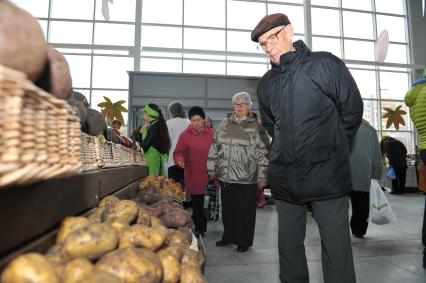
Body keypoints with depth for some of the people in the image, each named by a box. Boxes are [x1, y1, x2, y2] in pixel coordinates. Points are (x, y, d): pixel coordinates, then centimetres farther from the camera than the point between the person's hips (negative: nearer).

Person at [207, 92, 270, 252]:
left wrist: (262, 177, -9)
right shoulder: (224, 124, 8)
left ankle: (244, 241, 27)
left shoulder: (256, 126, -4)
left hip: (247, 179, -4)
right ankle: (229, 236, 37)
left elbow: (263, 153, -6)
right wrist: (212, 169, 11)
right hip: (226, 176, 4)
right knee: (227, 208, 16)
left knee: (245, 211, 8)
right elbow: (215, 147, 13)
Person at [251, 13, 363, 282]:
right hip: (285, 177, 5)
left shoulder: (325, 65, -5)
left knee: (336, 246, 5)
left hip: (328, 175, -4)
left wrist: (331, 147, 7)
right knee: (289, 243, 15)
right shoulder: (266, 84, 9)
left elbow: (352, 110, 0)